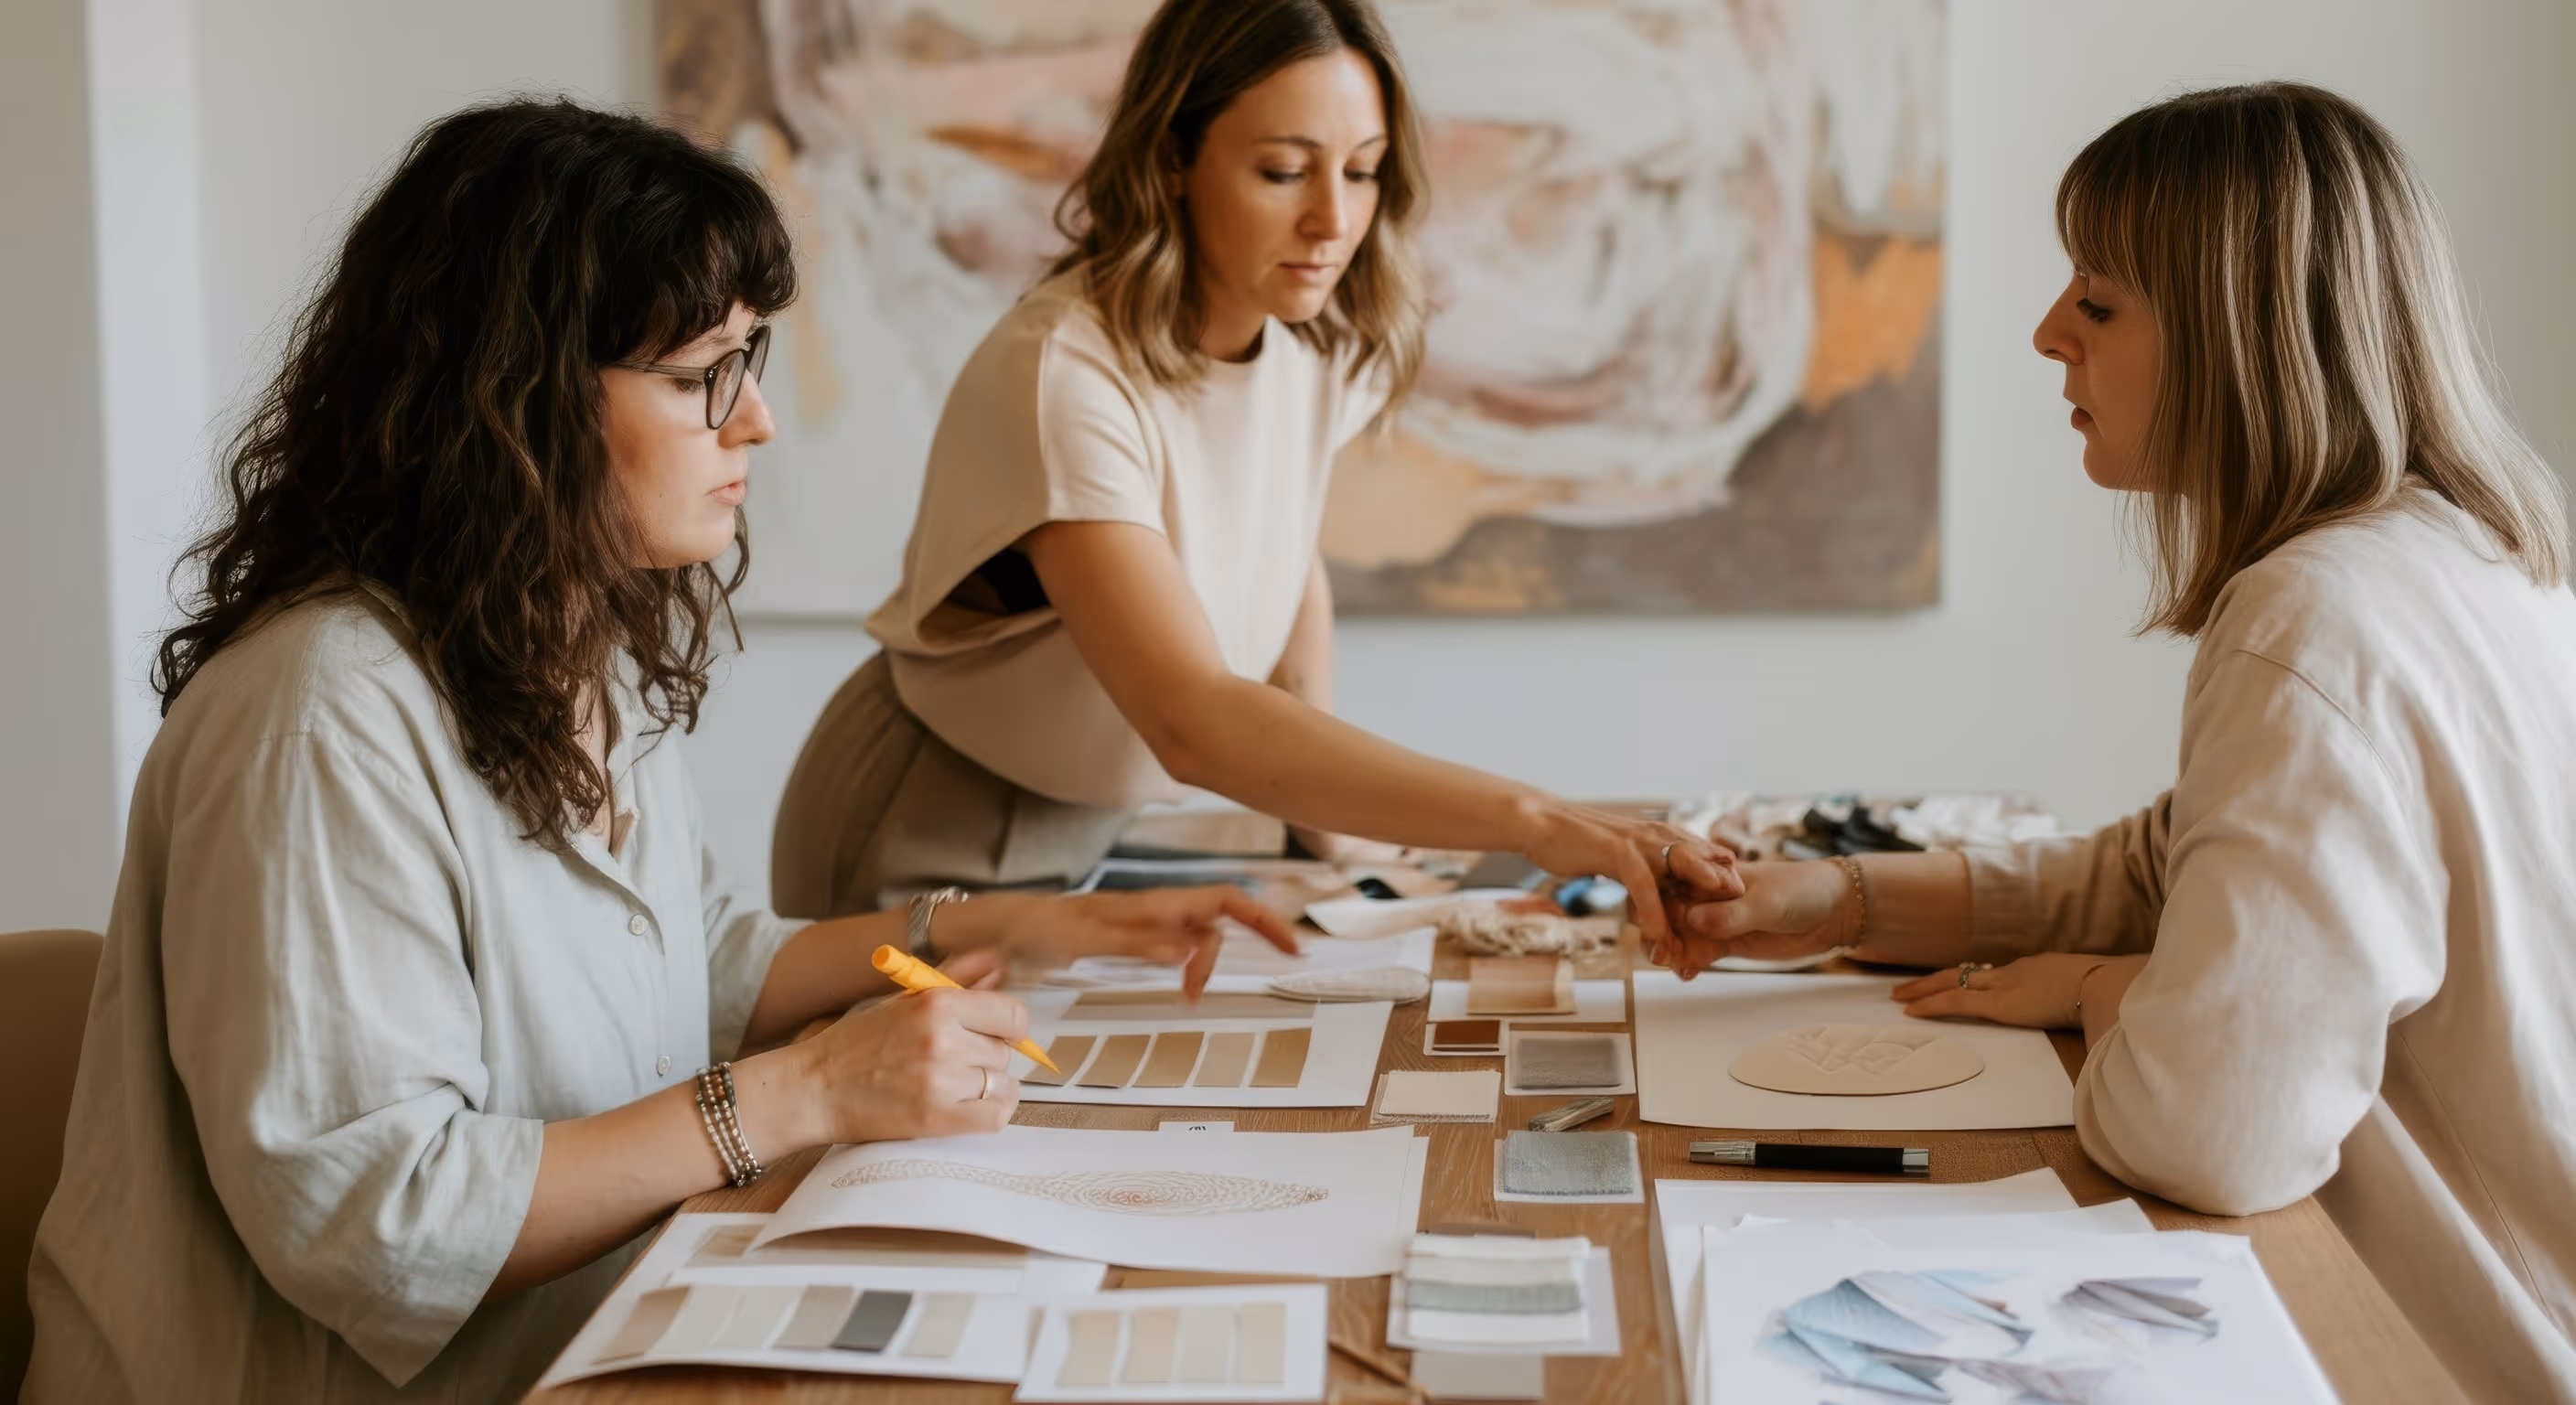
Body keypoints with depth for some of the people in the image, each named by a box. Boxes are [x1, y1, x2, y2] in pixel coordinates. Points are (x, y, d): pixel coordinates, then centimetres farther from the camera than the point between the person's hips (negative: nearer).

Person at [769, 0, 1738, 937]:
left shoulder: (1320, 342, -9)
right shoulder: (1063, 374, -32)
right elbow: (1193, 720, -44)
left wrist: (1329, 819, -1)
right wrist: (1532, 821, -51)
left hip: (1090, 834, 6)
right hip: (928, 860, -6)